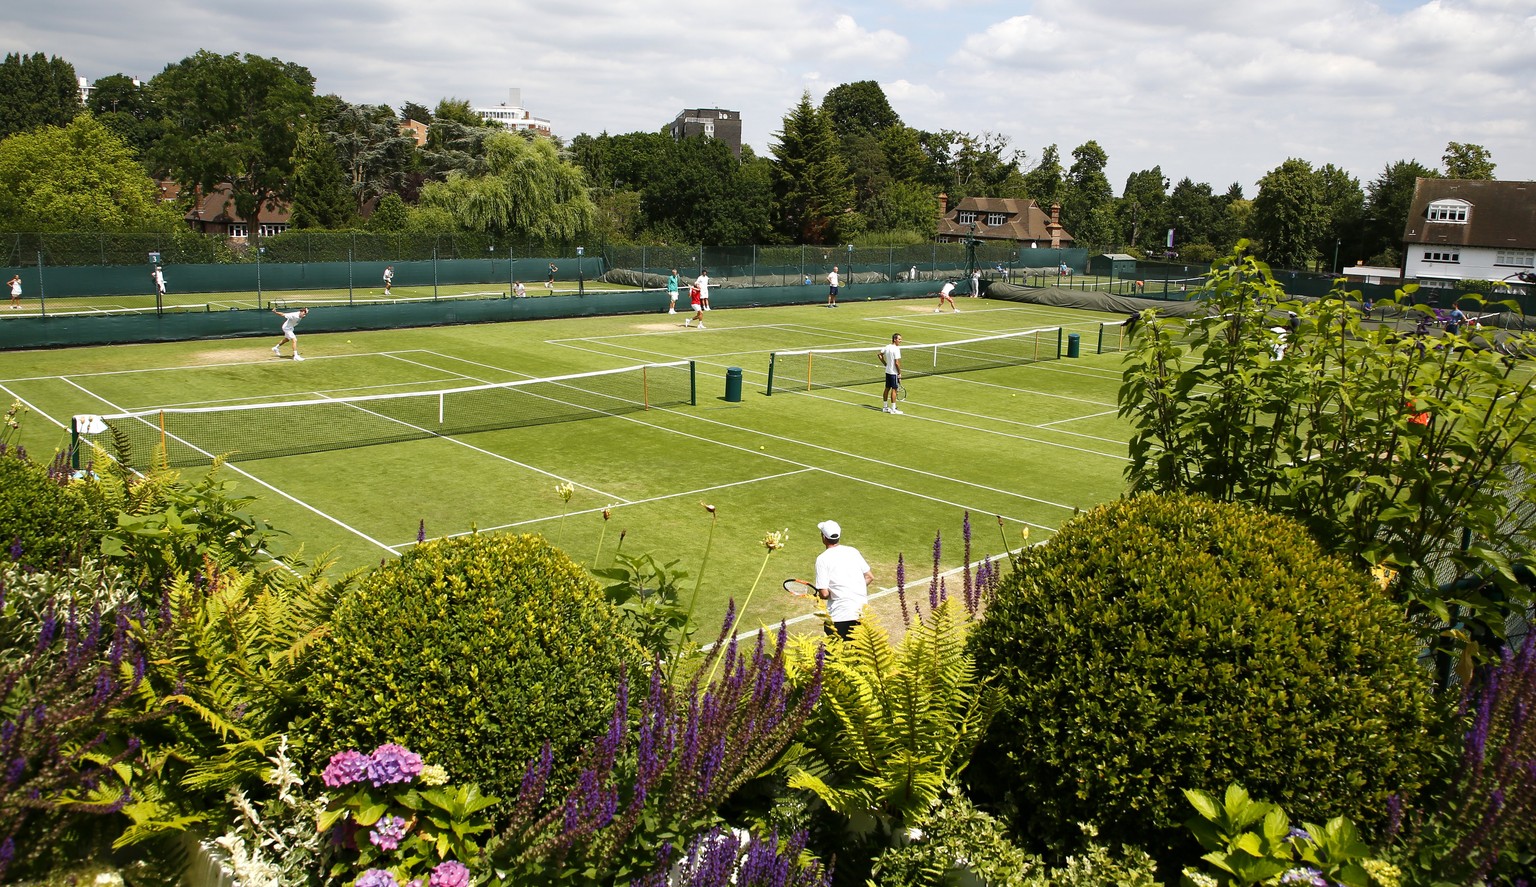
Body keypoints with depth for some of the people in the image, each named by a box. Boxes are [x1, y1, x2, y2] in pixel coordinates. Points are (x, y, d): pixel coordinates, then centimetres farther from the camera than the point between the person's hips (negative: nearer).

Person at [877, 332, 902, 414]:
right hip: (894, 373, -8)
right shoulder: (896, 349, -19)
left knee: (887, 388, 14)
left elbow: (880, 354, 16)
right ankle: (893, 409, 2)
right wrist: (899, 373, -11)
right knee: (894, 390, -2)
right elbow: (897, 363, -21)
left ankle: (885, 407, 21)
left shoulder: (887, 347, 5)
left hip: (887, 371, 8)